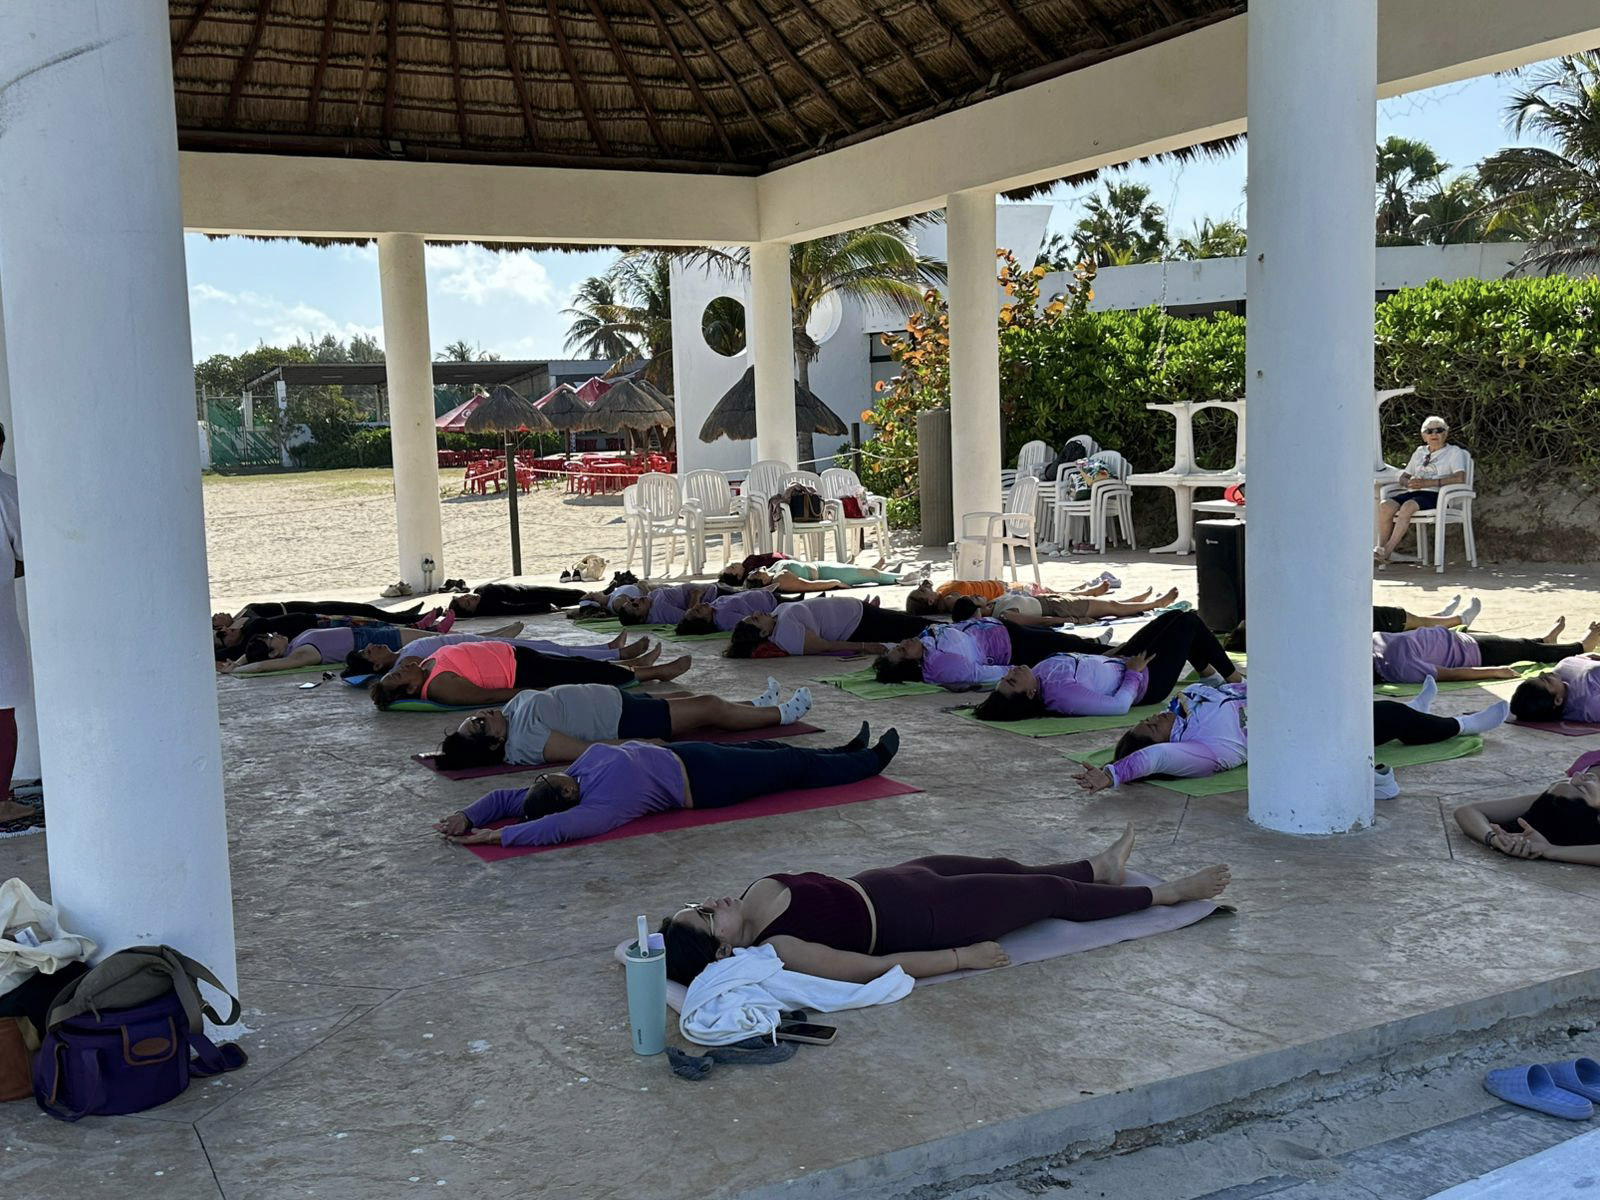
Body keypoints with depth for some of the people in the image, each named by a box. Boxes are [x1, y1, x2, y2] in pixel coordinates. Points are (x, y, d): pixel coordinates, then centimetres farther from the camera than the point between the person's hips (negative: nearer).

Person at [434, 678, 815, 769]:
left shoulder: (516, 706, -1)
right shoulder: (526, 741, -28)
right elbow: (585, 750, -30)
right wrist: (641, 745, -29)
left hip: (617, 699, 9)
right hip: (626, 722, -9)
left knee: (701, 701, 20)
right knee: (710, 708, 2)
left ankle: (759, 704, 43)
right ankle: (781, 713, 23)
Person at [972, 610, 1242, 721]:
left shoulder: (1042, 671, -15)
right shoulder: (1062, 695, -40)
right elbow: (1119, 704, -37)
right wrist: (1133, 672, -22)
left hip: (1116, 663, 8)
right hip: (1145, 681, -8)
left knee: (1175, 617, 23)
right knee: (1189, 622, 7)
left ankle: (1210, 674, 47)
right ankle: (1233, 678, 31)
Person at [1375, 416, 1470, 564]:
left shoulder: (1453, 452, 9)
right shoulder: (1419, 452, 27)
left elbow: (1460, 478, -8)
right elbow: (1403, 477, 27)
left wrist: (1428, 483, -14)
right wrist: (1409, 482, 0)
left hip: (1435, 495, -5)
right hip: (1414, 492, 5)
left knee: (1408, 506, -36)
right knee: (1385, 506, -26)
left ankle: (1388, 550, -36)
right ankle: (1380, 548, -27)